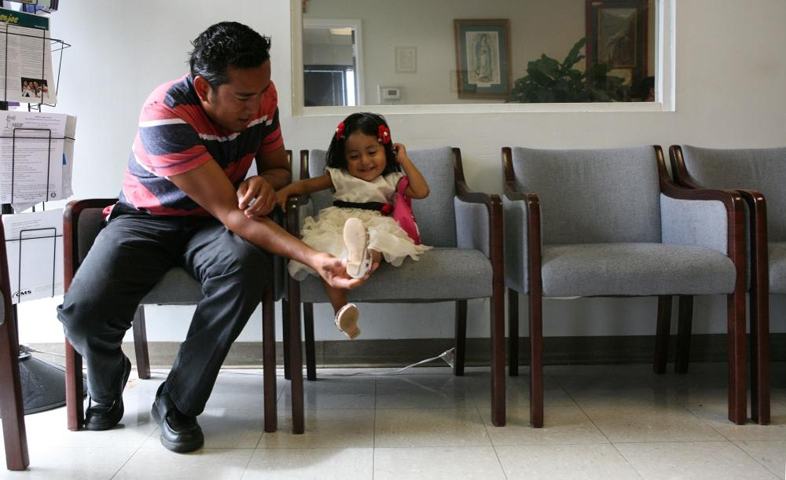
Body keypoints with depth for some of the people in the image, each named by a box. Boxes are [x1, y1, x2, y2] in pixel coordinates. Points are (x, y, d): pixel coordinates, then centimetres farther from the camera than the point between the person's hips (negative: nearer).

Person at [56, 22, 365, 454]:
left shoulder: (261, 96, -13)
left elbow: (279, 167, 6)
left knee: (246, 265, -35)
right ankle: (106, 393, 9)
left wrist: (265, 182, -21)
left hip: (208, 224, 3)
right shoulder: (165, 116, -30)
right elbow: (231, 213, -33)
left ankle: (177, 403, -15)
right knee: (84, 312, -30)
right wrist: (313, 258, -42)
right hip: (146, 221, -3)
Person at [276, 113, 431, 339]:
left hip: (374, 227, 0)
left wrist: (404, 160, 12)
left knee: (380, 242, -40)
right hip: (337, 225, 1)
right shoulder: (339, 176, 19)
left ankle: (366, 258, -77)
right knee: (327, 256, -36)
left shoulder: (391, 180, 21)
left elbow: (422, 191, 10)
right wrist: (284, 191, -5)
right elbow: (307, 184, 16)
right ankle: (341, 309, -49)